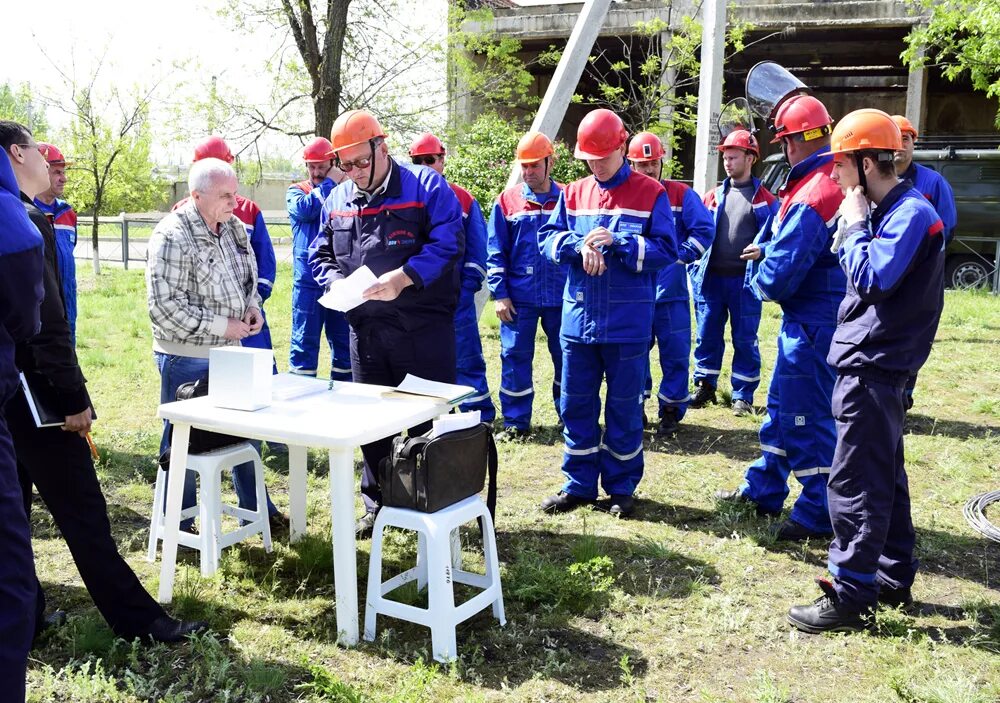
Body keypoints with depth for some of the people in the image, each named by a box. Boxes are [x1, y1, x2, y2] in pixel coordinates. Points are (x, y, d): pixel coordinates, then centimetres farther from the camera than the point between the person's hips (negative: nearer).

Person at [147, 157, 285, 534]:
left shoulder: (235, 228, 5)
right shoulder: (172, 237, -18)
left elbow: (250, 277, 20)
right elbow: (165, 307, -22)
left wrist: (253, 306, 0)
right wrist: (222, 326, -19)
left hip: (230, 350, 7)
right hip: (186, 358, -7)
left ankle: (255, 508, 33)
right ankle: (176, 526, 22)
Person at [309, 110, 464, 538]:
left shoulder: (425, 187, -6)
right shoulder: (337, 199, 12)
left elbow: (447, 243, -16)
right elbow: (320, 255, 16)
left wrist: (402, 278, -26)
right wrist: (336, 282, -6)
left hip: (422, 327, -5)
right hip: (364, 327, 6)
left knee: (429, 420, 3)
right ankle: (377, 503, 29)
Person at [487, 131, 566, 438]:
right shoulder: (507, 200, 2)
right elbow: (496, 252, 2)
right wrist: (499, 294, -5)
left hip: (560, 296, 0)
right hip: (519, 297, 0)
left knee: (566, 356, 9)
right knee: (515, 357, 2)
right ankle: (516, 421, 14)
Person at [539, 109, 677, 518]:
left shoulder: (650, 194, -2)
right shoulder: (574, 194, 9)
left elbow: (666, 251, -9)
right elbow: (548, 238, 4)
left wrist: (616, 243, -19)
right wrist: (579, 245, -15)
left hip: (628, 323, -4)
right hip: (578, 318, 4)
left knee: (625, 407, 7)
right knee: (575, 404, 10)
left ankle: (622, 487, 21)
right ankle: (578, 484, 23)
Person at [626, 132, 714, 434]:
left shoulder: (681, 194, 1)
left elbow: (703, 230, -2)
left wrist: (680, 256, -11)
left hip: (671, 290, -1)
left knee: (675, 352, 3)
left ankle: (671, 410, 17)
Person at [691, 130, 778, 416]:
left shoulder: (764, 199, 0)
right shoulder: (713, 196, 11)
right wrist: (695, 270, 6)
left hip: (745, 280, -3)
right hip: (711, 277, 3)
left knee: (744, 338, 4)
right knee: (707, 335, 9)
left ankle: (743, 395, 15)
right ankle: (705, 386, 22)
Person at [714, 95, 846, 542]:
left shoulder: (810, 198, -25)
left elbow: (778, 278, -24)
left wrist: (759, 279, -4)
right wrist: (769, 248, 12)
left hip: (812, 324, -10)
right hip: (813, 317, 10)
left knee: (806, 418, 1)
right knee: (782, 405, 20)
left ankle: (819, 514, 14)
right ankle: (762, 489, 34)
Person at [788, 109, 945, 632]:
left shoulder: (911, 214, -15)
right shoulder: (887, 212, 14)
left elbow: (872, 277, -22)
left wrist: (854, 222, -14)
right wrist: (855, 225, 6)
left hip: (874, 367, -10)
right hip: (871, 360, 10)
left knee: (854, 481, -7)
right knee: (883, 474, 17)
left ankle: (850, 597, 0)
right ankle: (893, 579, 29)